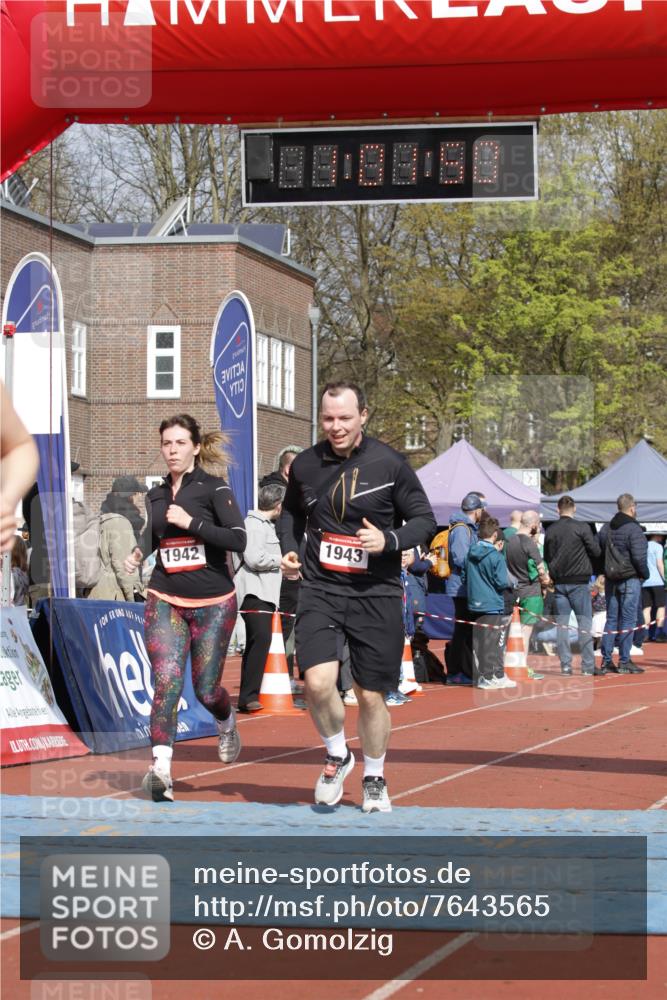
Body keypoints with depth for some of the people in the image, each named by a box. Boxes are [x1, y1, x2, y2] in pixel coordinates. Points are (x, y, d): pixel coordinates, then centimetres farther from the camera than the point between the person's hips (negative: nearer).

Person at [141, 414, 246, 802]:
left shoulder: (214, 488, -5)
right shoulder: (156, 495, 10)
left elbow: (238, 540, -16)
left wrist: (192, 523, -20)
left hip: (213, 604, -3)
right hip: (166, 601, 3)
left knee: (206, 688, 4)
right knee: (166, 680, -16)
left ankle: (227, 723, 41)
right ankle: (161, 771, -22)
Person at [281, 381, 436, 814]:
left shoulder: (389, 464, -7)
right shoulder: (305, 465, 3)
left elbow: (426, 521, -1)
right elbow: (293, 514, 22)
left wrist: (389, 540, -18)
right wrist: (290, 549, 4)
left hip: (376, 595, -1)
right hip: (321, 589, 1)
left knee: (371, 696, 6)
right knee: (318, 682, -18)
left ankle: (374, 780, 29)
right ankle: (338, 757, 11)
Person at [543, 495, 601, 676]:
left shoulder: (550, 530, 4)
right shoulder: (582, 527, -9)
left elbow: (547, 557, 12)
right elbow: (596, 552, -5)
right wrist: (595, 540, 13)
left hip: (559, 582, 4)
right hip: (579, 581, -3)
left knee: (562, 624, 6)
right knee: (585, 623, 1)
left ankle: (565, 665, 4)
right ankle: (588, 666, 0)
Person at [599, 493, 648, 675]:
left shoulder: (606, 528, 9)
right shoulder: (633, 528, -14)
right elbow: (639, 557, -18)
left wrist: (606, 572, 16)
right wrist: (645, 574, -3)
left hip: (610, 580, 7)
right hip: (630, 579, -7)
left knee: (611, 619, 12)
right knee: (628, 620, -2)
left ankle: (606, 659, 11)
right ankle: (624, 661, -2)